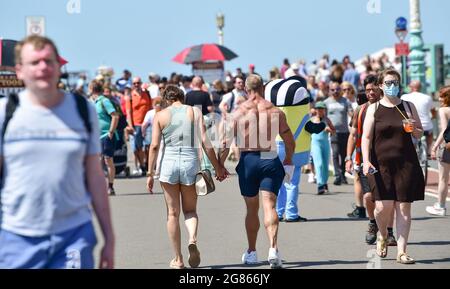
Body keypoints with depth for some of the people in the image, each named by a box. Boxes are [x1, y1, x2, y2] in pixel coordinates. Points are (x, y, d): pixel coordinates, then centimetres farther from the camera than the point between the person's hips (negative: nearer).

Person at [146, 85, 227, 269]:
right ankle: (193, 239, -16)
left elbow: (155, 146, -3)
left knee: (173, 213, 9)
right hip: (190, 162, 1)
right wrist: (218, 167, 5)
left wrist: (150, 174, 2)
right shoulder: (195, 112, 4)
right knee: (190, 210, 15)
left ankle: (178, 259, 11)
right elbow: (205, 142, -2)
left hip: (169, 163, -1)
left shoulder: (160, 115, 3)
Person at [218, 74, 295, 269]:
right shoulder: (275, 112, 3)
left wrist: (220, 166, 6)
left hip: (248, 161, 0)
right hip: (270, 161, 0)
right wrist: (288, 160, 24)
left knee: (252, 209, 13)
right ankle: (273, 248, -24)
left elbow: (225, 142, -3)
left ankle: (251, 252, 23)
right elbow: (290, 142, 9)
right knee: (269, 205, -5)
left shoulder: (238, 112, -1)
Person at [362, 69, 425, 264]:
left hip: (406, 163, 2)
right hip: (381, 164, -2)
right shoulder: (374, 109, 4)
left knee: (404, 207, -1)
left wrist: (414, 129, -8)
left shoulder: (408, 106, 9)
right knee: (383, 206, -10)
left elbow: (420, 134, 16)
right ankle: (382, 236, 22)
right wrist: (366, 161, -13)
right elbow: (366, 137, 0)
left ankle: (401, 252, 6)